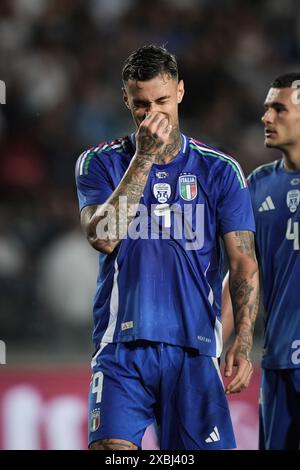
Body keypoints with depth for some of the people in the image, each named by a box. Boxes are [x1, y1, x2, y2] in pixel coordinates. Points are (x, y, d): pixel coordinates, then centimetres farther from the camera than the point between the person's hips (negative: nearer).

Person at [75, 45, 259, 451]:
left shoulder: (220, 170, 7)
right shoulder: (100, 163, 6)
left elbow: (243, 262, 3)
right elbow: (103, 237, -11)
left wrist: (243, 342, -10)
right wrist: (145, 156, -14)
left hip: (194, 348, 1)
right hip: (122, 345, -1)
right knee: (112, 447, -16)